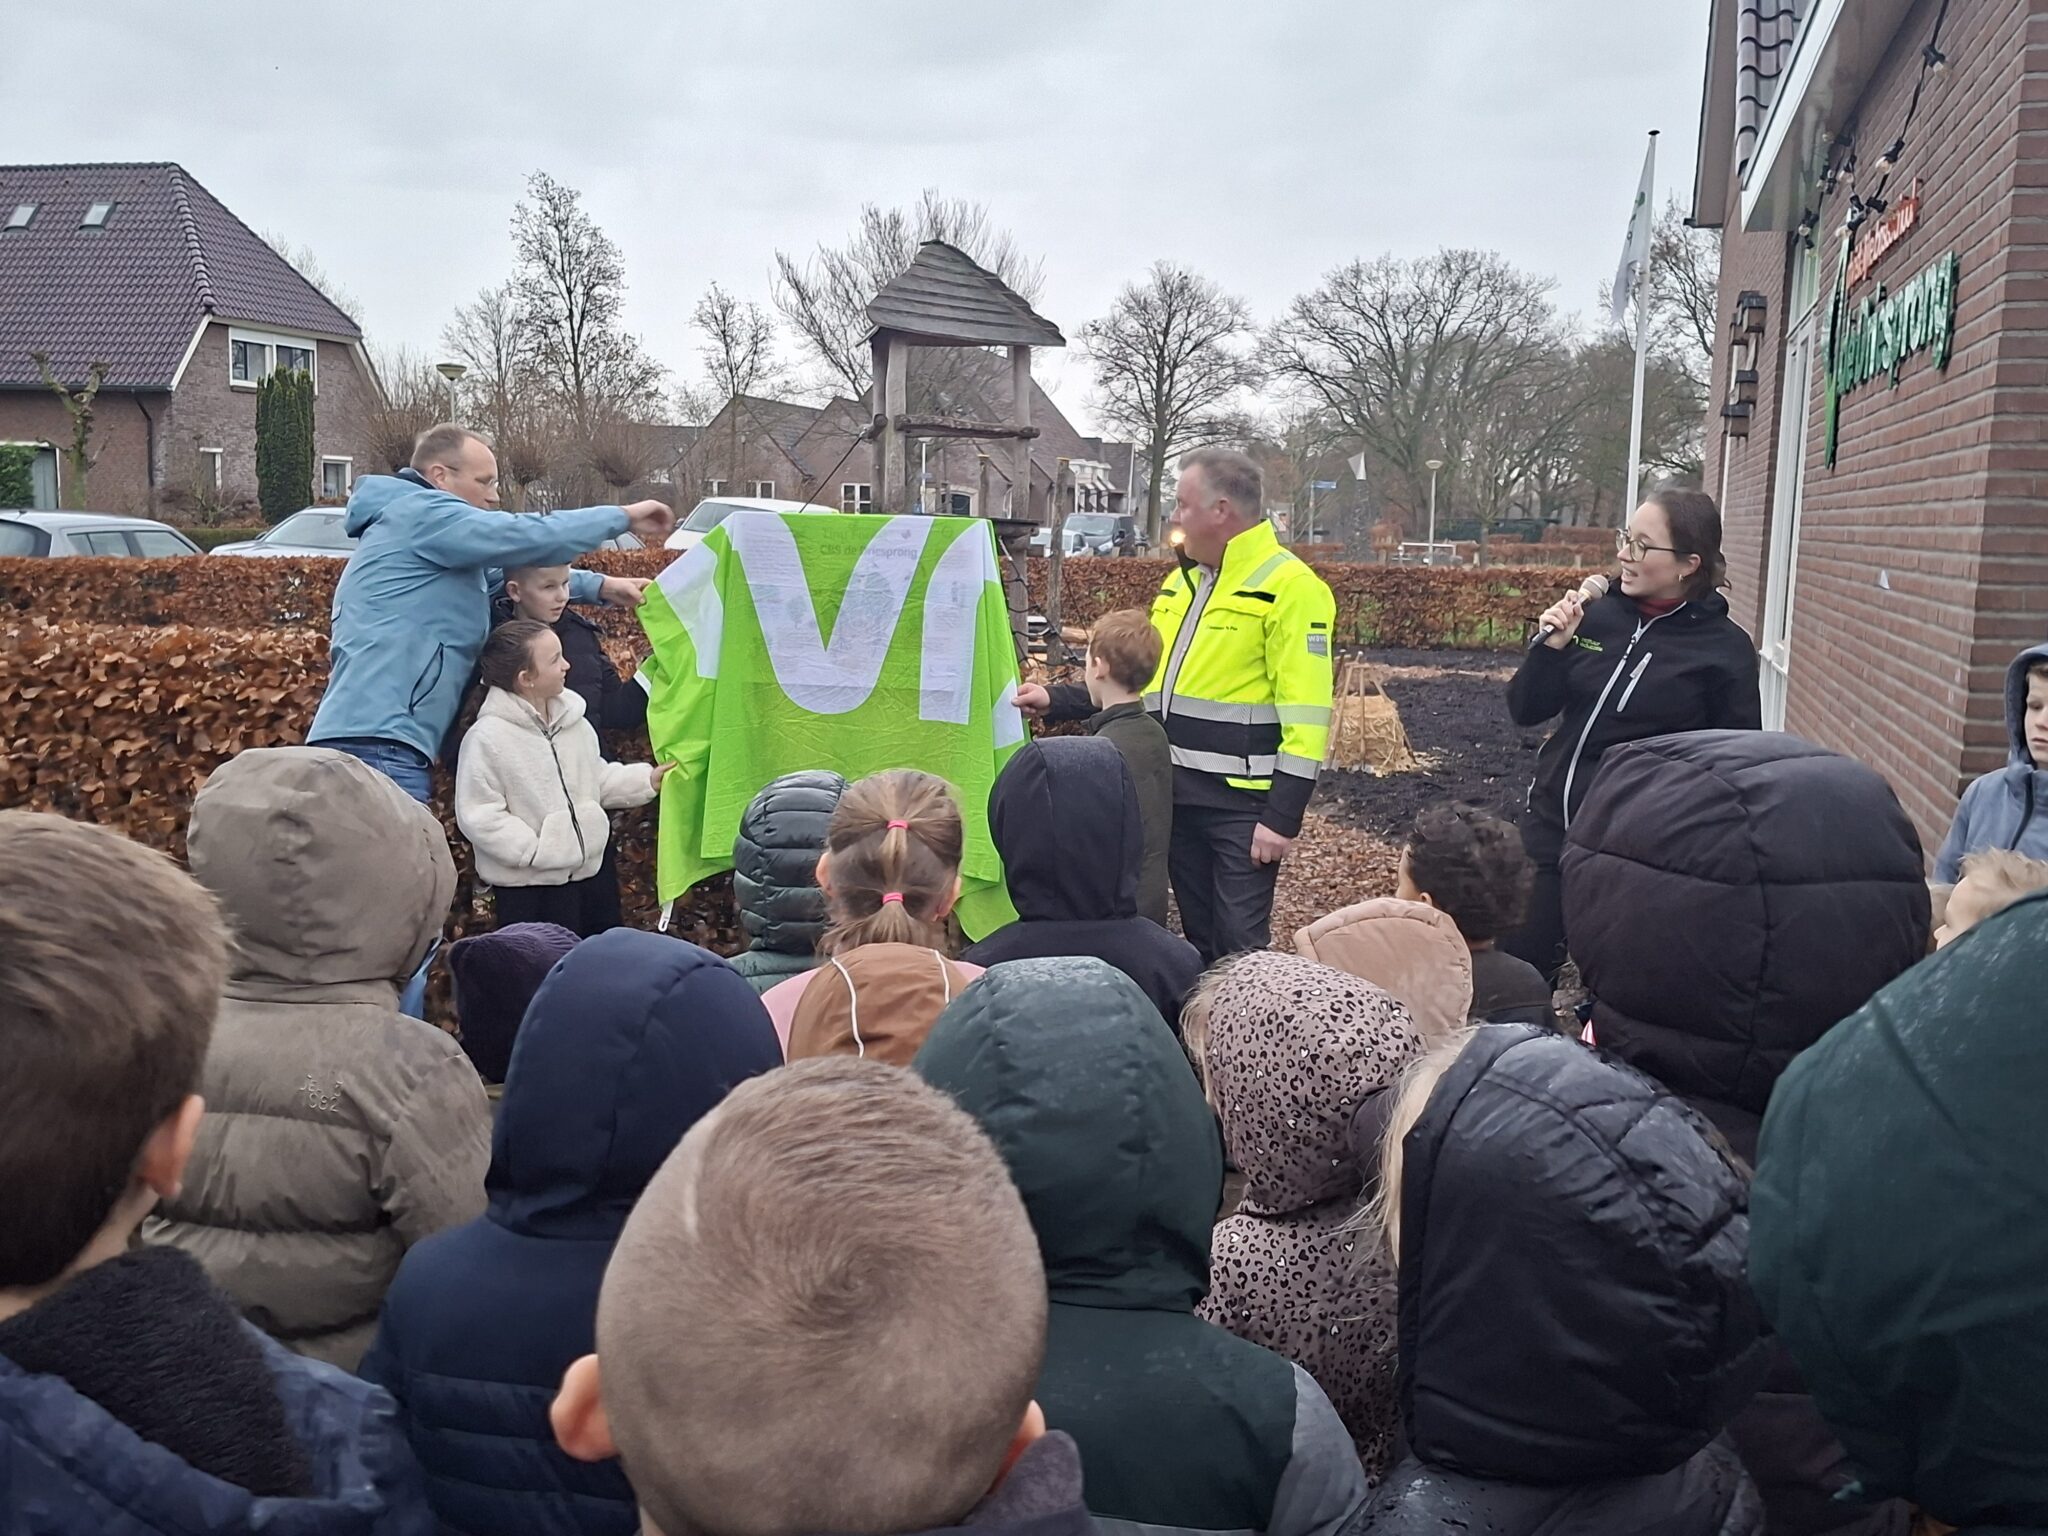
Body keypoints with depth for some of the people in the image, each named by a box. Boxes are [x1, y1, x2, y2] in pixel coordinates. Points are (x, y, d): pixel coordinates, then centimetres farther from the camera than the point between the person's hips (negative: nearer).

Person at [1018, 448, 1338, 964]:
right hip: (1176, 795, 8)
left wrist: (1283, 818, -21)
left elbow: (1305, 715, -18)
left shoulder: (1290, 588, -13)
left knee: (1240, 947, -4)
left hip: (1241, 804, -8)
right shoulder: (1180, 582, 13)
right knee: (1198, 939, 17)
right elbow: (1140, 682, 22)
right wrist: (1057, 701, 15)